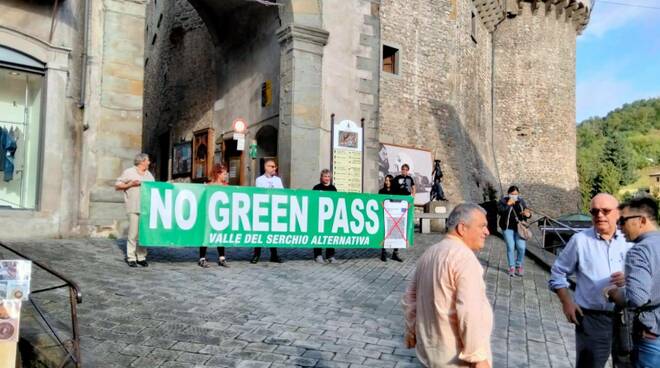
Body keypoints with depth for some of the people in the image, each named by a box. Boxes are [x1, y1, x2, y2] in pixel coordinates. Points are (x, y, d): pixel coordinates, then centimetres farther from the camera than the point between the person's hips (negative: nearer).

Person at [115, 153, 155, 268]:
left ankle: (141, 257, 10)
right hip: (134, 208, -5)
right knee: (133, 233, -6)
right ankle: (131, 258, 1)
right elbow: (117, 186, 3)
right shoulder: (129, 172, 4)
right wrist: (130, 184, -8)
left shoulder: (149, 174, 20)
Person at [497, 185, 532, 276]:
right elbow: (500, 211, -18)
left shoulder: (521, 201, 7)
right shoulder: (503, 201, -3)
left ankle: (519, 266, 16)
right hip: (508, 228, -2)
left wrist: (527, 214, -10)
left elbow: (526, 212, 13)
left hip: (519, 228, 2)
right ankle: (511, 267, 11)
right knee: (510, 247, -3)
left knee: (521, 247, -6)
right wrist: (508, 204, -24)